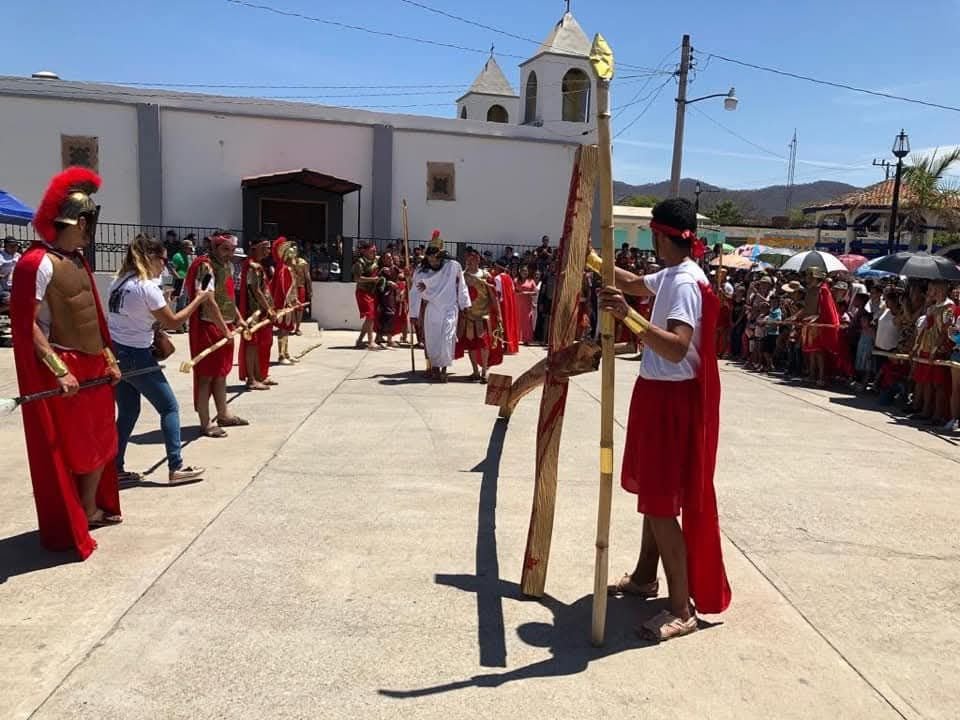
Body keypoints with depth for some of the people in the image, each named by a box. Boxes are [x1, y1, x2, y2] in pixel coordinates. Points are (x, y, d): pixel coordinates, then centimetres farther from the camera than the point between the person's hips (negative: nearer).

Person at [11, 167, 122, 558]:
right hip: (65, 370, -9)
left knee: (101, 442, 17)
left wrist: (109, 358, 16)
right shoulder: (38, 262, -16)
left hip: (94, 366, 9)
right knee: (65, 449, 2)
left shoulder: (78, 260, 11)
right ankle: (67, 527, 16)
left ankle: (93, 510, 33)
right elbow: (26, 325, -19)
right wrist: (59, 370, -22)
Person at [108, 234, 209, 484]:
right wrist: (199, 299, -4)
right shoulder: (147, 287, -16)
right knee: (169, 407, 3)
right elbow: (173, 322, -11)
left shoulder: (120, 281, 9)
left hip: (114, 353, 8)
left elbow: (127, 317, 10)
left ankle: (116, 469, 18)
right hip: (135, 356, -8)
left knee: (128, 412, 16)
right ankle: (176, 468, 4)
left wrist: (153, 324, 6)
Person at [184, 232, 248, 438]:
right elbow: (209, 302, -25)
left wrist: (237, 318, 17)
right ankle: (205, 424, 5)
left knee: (222, 372, 18)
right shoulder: (206, 267, -17)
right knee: (206, 374, -2)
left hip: (225, 326, 9)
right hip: (208, 327, -9)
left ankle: (223, 415, 31)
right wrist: (225, 330, -25)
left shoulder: (228, 265, 11)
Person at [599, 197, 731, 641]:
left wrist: (629, 316, -43)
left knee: (662, 503, -5)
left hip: (673, 399, -10)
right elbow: (633, 283, 31)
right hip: (659, 394, 10)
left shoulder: (684, 283, -21)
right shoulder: (671, 276, 9)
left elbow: (677, 348, -35)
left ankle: (682, 609, 5)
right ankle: (645, 576, 35)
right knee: (653, 492, 19)